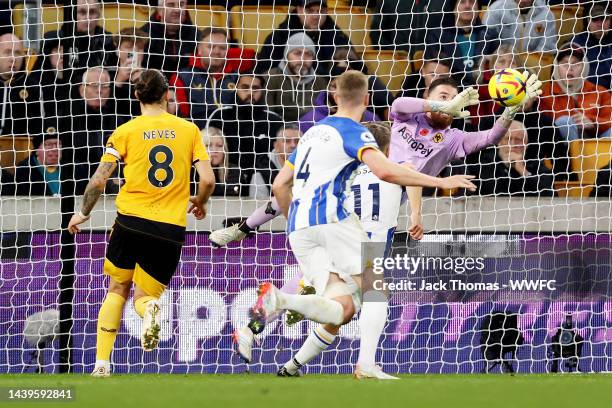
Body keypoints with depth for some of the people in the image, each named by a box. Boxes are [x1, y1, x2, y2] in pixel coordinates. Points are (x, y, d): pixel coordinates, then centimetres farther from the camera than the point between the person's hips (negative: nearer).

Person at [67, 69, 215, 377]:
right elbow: (207, 180, 0)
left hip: (131, 220, -1)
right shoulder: (188, 130, 5)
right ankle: (149, 309, -27)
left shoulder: (126, 132, 2)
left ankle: (102, 363, 7)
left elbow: (98, 181, -1)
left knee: (117, 290, 18)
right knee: (144, 295, 13)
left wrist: (83, 213, 16)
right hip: (171, 227, 1)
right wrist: (199, 202, 21)